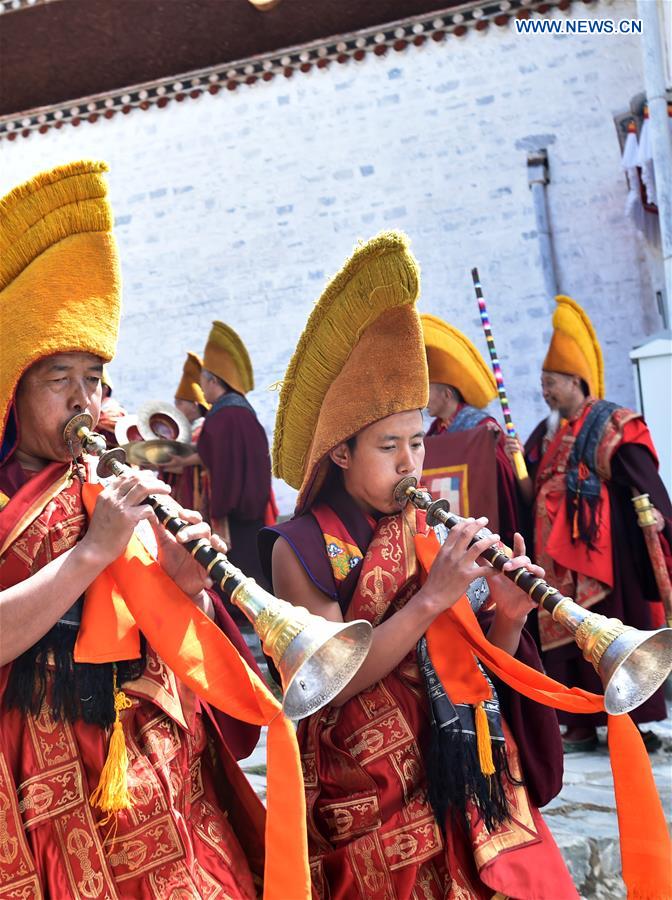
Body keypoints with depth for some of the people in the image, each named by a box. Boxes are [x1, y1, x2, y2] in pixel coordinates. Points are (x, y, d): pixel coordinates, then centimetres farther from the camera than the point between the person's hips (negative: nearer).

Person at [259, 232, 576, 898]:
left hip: (472, 784, 5)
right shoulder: (301, 547, -8)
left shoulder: (430, 533, 8)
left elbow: (473, 665, 8)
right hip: (372, 795, -5)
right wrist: (431, 598, -23)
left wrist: (508, 618, -12)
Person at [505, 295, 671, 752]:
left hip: (606, 549, -6)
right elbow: (532, 494, 13)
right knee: (566, 631, 5)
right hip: (559, 554, 6)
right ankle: (582, 725, 11)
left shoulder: (615, 426, -4)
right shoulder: (547, 433, 15)